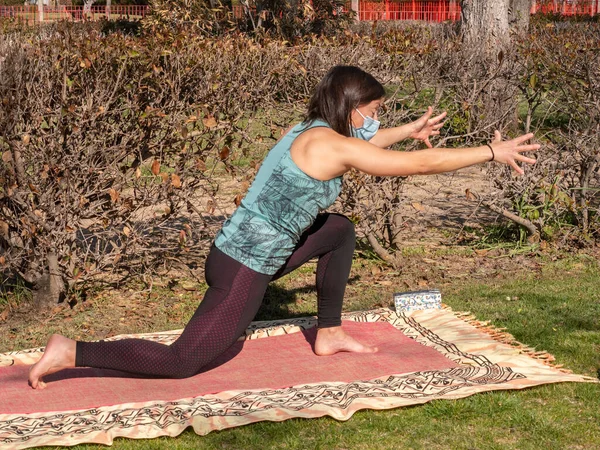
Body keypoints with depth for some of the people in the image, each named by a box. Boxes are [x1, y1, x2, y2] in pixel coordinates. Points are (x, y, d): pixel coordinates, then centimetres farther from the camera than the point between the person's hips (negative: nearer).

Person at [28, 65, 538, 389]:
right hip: (243, 270, -10)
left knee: (341, 231, 21)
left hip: (248, 250, 10)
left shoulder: (312, 133, 9)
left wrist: (411, 129, 41)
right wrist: (492, 152, -7)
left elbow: (361, 144, 34)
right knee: (183, 362, -5)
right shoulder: (329, 145, -17)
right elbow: (423, 164, -15)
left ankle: (329, 335, 26)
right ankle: (72, 353, -2)